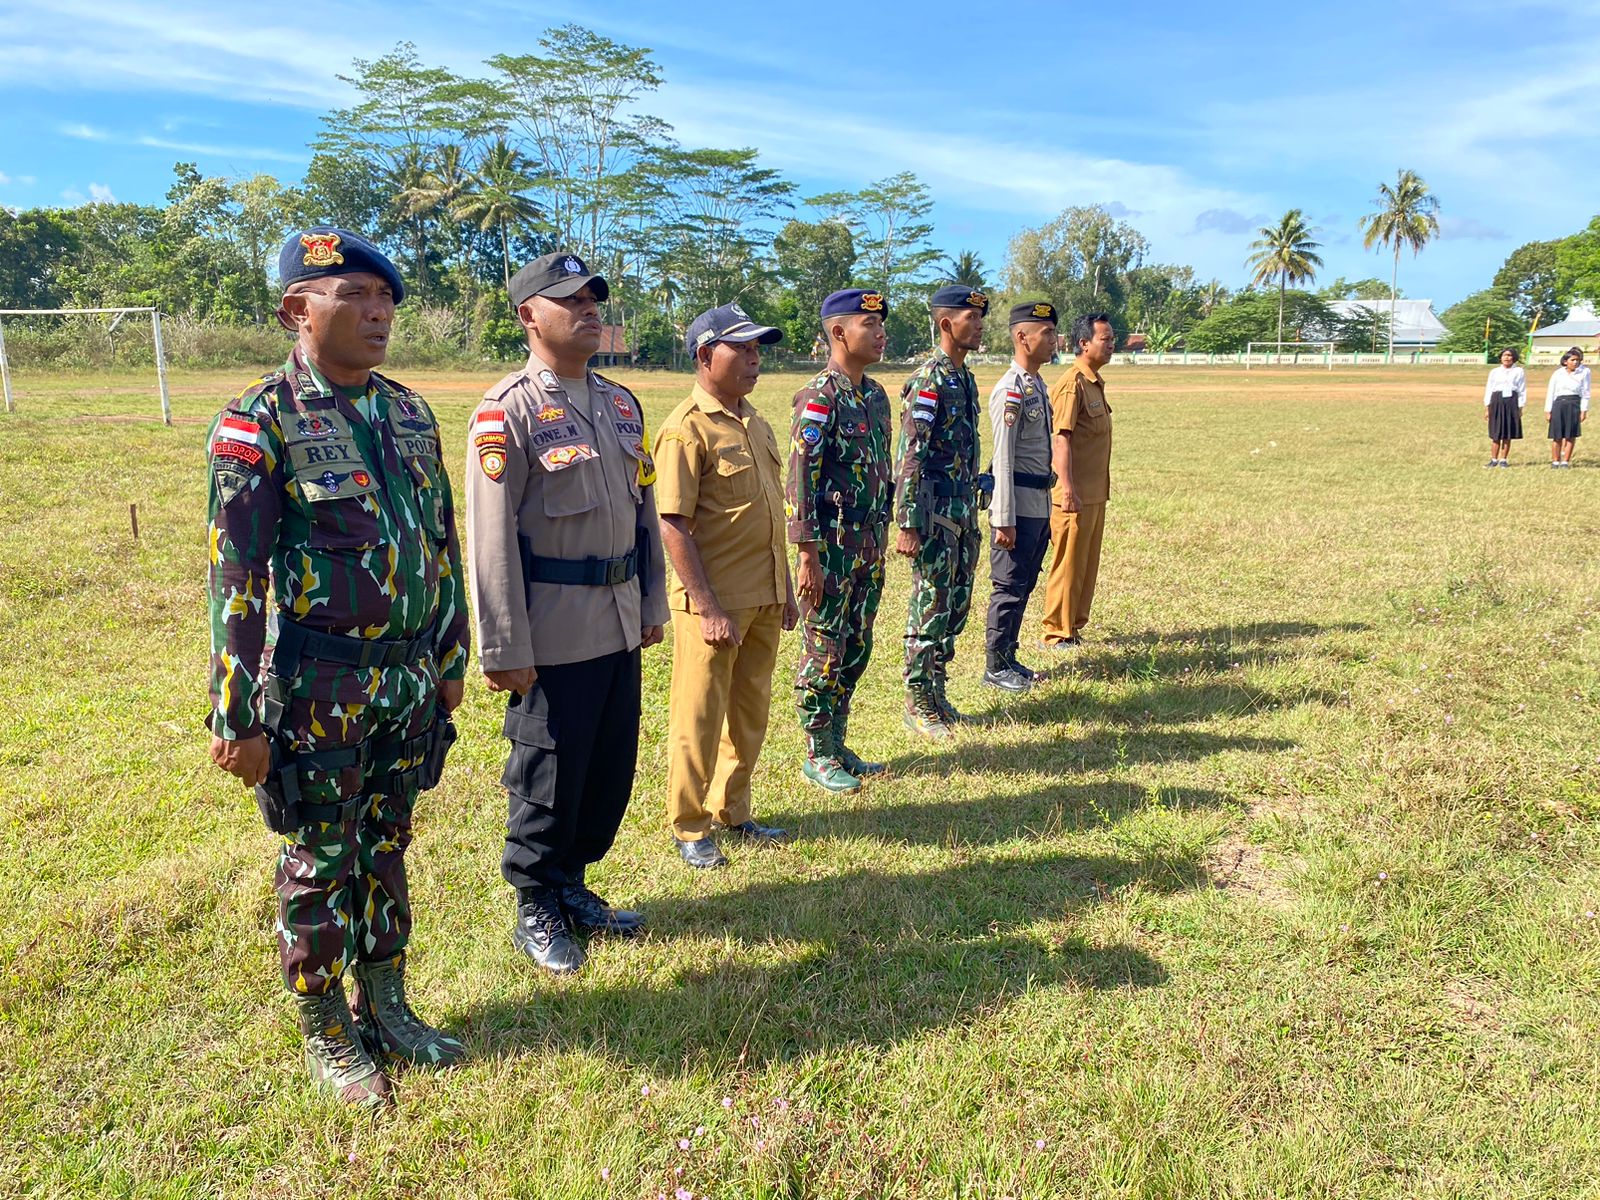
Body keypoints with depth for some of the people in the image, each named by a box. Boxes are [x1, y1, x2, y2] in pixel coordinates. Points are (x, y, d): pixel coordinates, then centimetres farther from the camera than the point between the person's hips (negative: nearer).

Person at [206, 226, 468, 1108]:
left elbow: (443, 546, 12)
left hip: (409, 680, 6)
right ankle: (327, 1036, 29)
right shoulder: (259, 424, -11)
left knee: (386, 849, 18)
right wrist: (239, 719, -12)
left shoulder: (408, 413, 6)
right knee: (319, 866, 10)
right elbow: (235, 579, -12)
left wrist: (449, 659, 13)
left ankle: (384, 1009, 36)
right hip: (320, 689, -5)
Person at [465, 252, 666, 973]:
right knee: (547, 777, 6)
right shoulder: (508, 409, -10)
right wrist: (504, 650, -16)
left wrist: (652, 602, 15)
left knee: (612, 768, 15)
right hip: (554, 631, -7)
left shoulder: (621, 402, 12)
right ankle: (536, 911, 26)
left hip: (620, 625, 7)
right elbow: (491, 536, -14)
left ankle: (572, 885, 35)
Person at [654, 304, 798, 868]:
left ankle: (731, 811, 34)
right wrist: (707, 607, -21)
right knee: (698, 717, 5)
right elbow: (673, 526, -18)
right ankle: (688, 828, 21)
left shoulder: (754, 420, 12)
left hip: (764, 598, 8)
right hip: (714, 602, -8)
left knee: (751, 711, 17)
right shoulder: (687, 429, -14)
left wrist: (785, 588, 16)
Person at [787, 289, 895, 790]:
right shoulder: (819, 398, -14)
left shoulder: (876, 395, 11)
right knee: (824, 653, 2)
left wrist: (882, 540, 17)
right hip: (832, 548, -8)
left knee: (857, 650, 14)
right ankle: (818, 756, 15)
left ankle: (838, 745, 27)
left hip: (870, 548, 8)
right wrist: (807, 556, -19)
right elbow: (800, 480, -17)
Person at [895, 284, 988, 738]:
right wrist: (908, 525, -22)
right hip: (935, 513, -9)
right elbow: (910, 458, -19)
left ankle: (937, 693, 26)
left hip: (963, 512, 9)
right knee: (930, 609, -1)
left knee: (956, 606, 14)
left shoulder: (965, 378, 13)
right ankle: (918, 704, 10)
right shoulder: (928, 381, -14)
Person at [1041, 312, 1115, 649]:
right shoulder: (1072, 384, -14)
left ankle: (1075, 627, 23)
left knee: (1088, 565, 14)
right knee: (1068, 564, -2)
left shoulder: (1095, 383, 15)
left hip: (1095, 494, 9)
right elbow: (1060, 439, -21)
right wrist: (1067, 489, -26)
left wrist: (1100, 488, 20)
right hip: (1076, 495, -9)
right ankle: (1057, 633, 8)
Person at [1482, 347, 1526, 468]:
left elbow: (1522, 390, 4)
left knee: (1508, 434, 2)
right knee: (1495, 433, 1)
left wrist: (1520, 408, -2)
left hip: (1511, 401, -1)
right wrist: (1487, 407, 3)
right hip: (1496, 401, 1)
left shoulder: (1519, 372, 6)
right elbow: (1489, 389, 10)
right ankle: (1494, 459, 8)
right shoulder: (1494, 372, 11)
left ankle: (1503, 459, 10)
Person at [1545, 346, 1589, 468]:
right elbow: (1551, 392, 5)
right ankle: (1555, 461, 10)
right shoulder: (1558, 374, 3)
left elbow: (1585, 392, 4)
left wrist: (1584, 410, 0)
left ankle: (1565, 461, 8)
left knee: (1570, 435, 1)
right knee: (1557, 435, 0)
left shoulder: (1584, 372, 3)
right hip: (1559, 404, 0)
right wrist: (1548, 410, 1)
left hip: (1574, 404, 0)